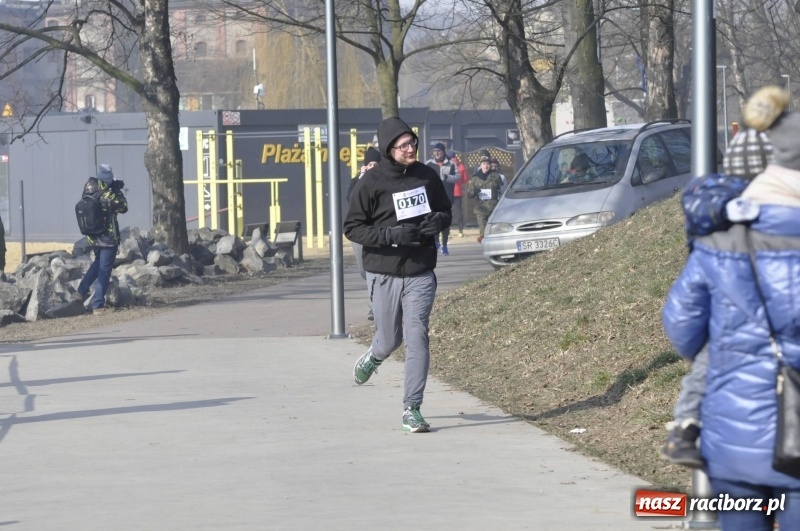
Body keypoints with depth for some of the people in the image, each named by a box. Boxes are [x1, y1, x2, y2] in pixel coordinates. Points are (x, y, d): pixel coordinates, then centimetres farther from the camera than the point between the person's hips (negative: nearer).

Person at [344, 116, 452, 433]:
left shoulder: (427, 177, 3)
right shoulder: (371, 183, -8)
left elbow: (446, 212, 17)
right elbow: (352, 228, -7)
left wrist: (438, 221, -8)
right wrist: (390, 234, -21)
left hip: (420, 274, 2)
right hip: (384, 274, -2)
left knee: (417, 338, -8)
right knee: (389, 339, 9)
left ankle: (412, 409, -4)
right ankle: (373, 358, 47)